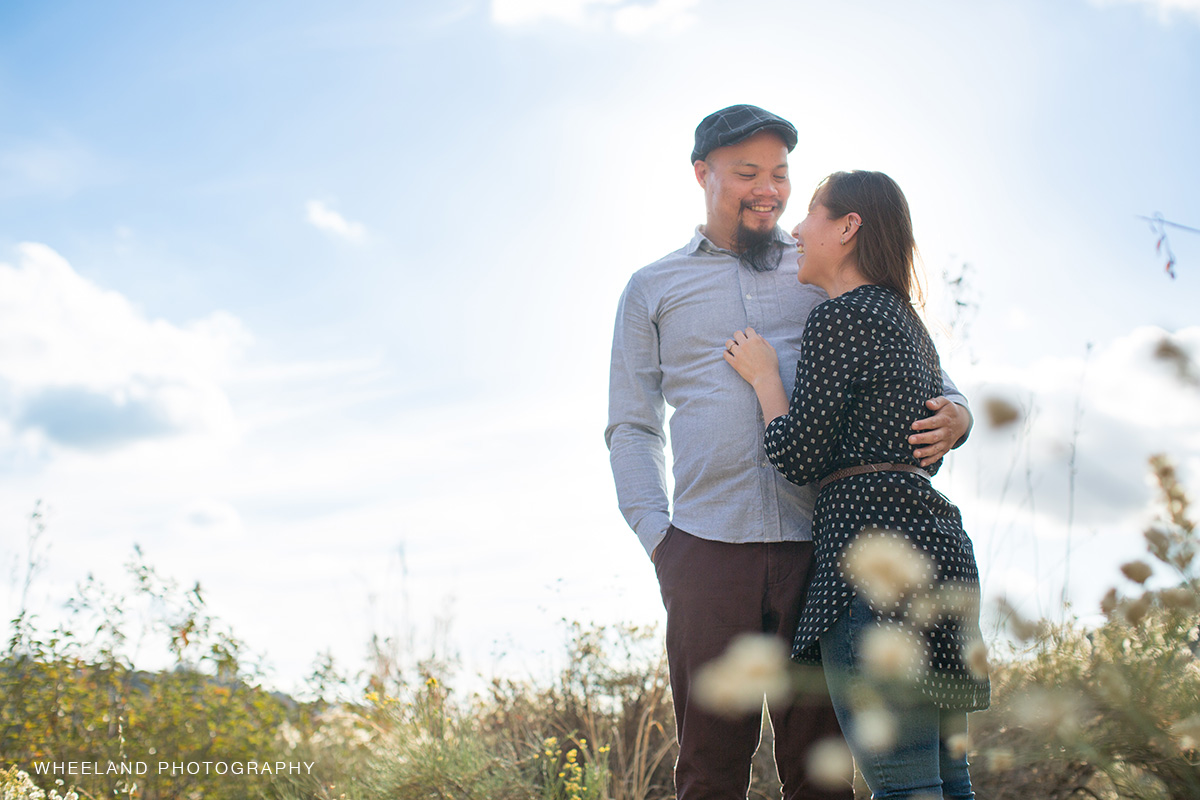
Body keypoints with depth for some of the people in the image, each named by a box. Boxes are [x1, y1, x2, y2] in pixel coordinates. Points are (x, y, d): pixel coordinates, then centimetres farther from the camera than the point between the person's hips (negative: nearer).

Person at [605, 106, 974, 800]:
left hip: (819, 544, 1)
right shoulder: (653, 290, 15)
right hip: (707, 547, 0)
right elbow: (632, 427, 14)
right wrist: (656, 535, 0)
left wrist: (955, 413, -4)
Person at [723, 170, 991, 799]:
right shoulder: (908, 323, 22)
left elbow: (798, 458, -10)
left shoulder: (838, 317, -7)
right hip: (939, 541, 10)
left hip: (876, 544, -10)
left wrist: (763, 375, 5)